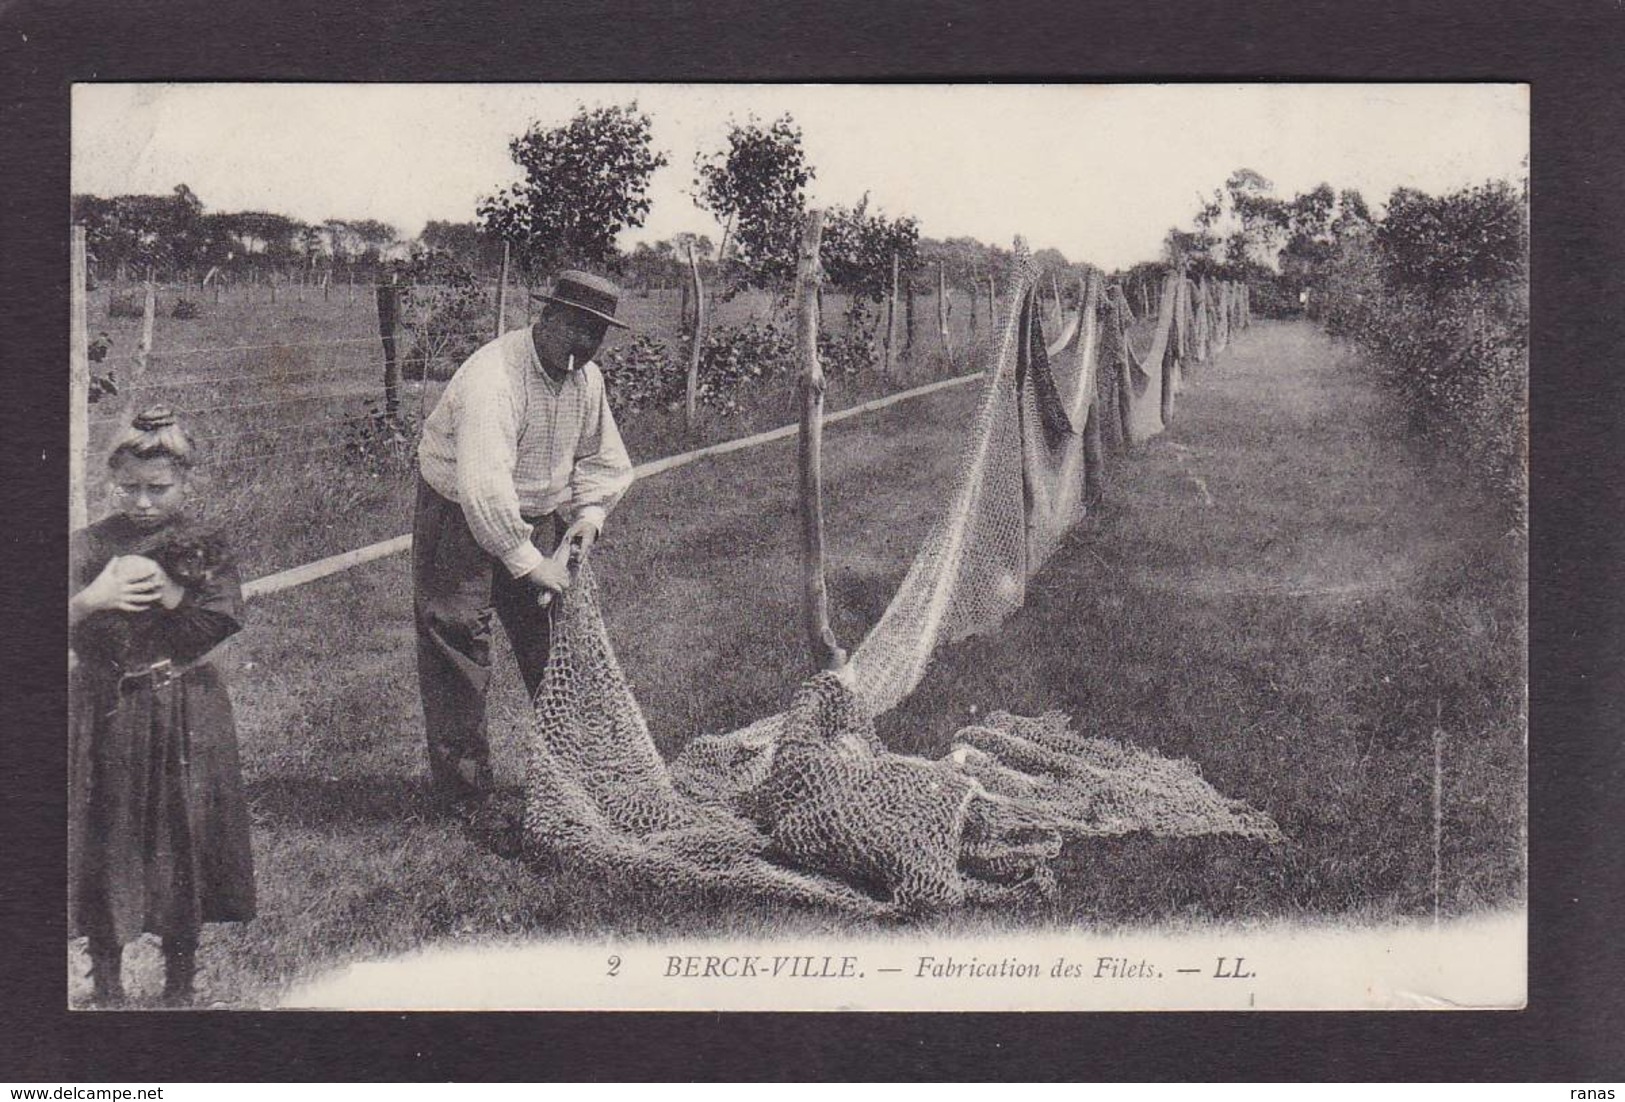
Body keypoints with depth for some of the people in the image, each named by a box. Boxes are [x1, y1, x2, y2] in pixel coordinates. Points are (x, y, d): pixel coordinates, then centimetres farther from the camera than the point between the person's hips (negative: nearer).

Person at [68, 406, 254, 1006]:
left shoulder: (202, 547, 0)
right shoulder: (89, 545, 2)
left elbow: (223, 621, -11)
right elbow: (68, 628, -8)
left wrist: (169, 593, -22)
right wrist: (92, 599, -27)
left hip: (183, 714, -1)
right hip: (104, 711, 1)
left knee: (183, 839, 5)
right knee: (104, 841, 5)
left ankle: (180, 982, 20)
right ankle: (106, 983, 20)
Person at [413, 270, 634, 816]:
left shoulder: (586, 378, -3)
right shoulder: (493, 377, -30)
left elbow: (599, 458, 14)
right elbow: (483, 484, -39)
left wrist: (588, 514, -4)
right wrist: (528, 561, -38)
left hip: (537, 520, 7)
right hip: (462, 519, -7)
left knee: (555, 646, 8)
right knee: (459, 649, -4)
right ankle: (464, 790, 6)